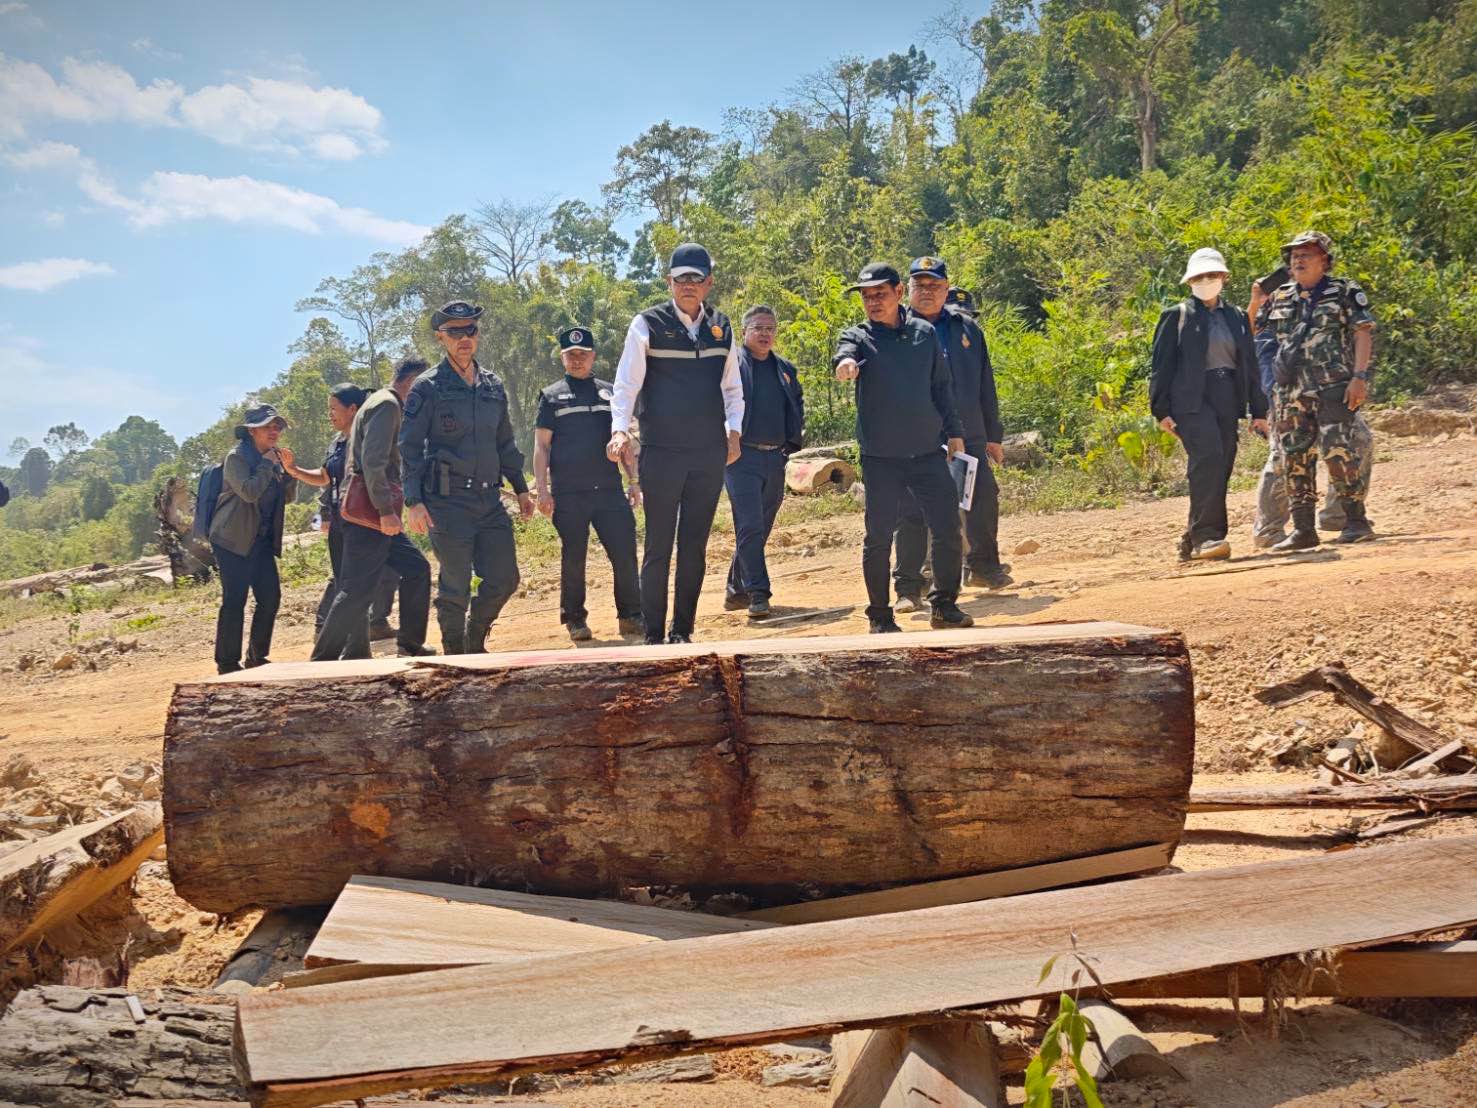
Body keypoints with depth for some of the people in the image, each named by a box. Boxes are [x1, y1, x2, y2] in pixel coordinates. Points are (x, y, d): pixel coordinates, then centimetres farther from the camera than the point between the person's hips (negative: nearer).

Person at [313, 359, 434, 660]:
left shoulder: (383, 404, 22)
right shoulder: (386, 405, -11)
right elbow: (373, 461, -22)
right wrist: (385, 510, -24)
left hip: (376, 512, 11)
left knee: (416, 568, 13)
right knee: (359, 589, -9)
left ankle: (410, 644, 20)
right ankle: (323, 659, -5)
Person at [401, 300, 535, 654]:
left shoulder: (493, 386, 14)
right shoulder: (427, 388, -3)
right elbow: (409, 449, -5)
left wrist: (521, 488, 19)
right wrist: (413, 502, -14)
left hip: (490, 500, 5)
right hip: (449, 503, -5)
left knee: (504, 580, 5)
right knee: (455, 588, -1)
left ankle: (475, 643, 27)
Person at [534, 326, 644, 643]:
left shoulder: (610, 392, 15)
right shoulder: (552, 396, 7)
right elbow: (541, 445, 4)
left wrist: (634, 481, 10)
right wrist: (542, 489, -5)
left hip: (609, 490, 2)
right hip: (568, 494, -2)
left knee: (625, 554, -3)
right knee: (573, 558, 3)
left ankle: (630, 616, 7)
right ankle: (575, 620, 15)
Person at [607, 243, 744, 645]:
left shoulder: (721, 327, 9)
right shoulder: (648, 324, -3)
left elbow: (732, 387, 17)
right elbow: (626, 383, -7)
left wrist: (733, 430, 5)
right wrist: (620, 429, -21)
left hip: (710, 454, 4)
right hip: (661, 454, -4)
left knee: (695, 548, 8)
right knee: (658, 549, 0)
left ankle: (682, 632, 17)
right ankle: (653, 635, 8)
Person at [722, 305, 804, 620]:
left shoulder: (785, 370, 16)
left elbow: (797, 405, 28)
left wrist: (793, 441, 17)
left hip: (775, 458, 6)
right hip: (742, 456, -6)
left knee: (761, 529, 10)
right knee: (750, 526, -13)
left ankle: (736, 589, 22)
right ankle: (757, 594, -12)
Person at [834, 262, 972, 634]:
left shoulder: (925, 332, 8)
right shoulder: (858, 336, 0)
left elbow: (942, 385, 14)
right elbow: (845, 352, -24)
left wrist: (954, 433, 10)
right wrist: (846, 361, -48)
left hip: (928, 451, 2)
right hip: (880, 457, -2)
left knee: (948, 530, 3)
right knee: (879, 537, 1)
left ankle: (945, 605, 20)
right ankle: (880, 616, 13)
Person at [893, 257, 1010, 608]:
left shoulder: (966, 326, 13)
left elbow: (985, 384, 16)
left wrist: (993, 435, 16)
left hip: (969, 435, 4)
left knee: (984, 500, 10)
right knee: (913, 512, -5)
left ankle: (983, 567, 33)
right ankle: (908, 587, 4)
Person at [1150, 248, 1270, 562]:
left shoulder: (1237, 317, 19)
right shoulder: (1176, 316, 6)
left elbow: (1250, 365, 20)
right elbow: (1161, 364, 1)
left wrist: (1258, 411, 15)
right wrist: (1161, 410, -7)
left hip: (1227, 400, 5)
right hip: (1191, 398, -5)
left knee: (1220, 469, 2)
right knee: (1208, 457, -23)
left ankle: (1193, 542, 11)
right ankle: (1205, 535, -26)